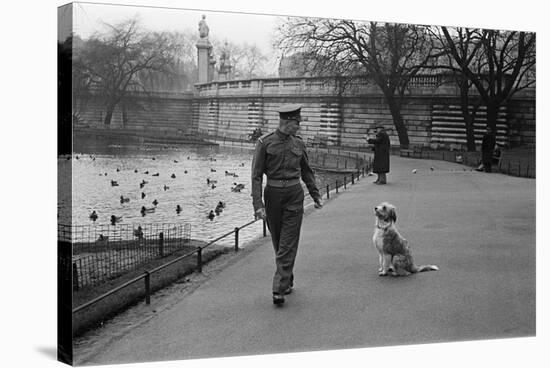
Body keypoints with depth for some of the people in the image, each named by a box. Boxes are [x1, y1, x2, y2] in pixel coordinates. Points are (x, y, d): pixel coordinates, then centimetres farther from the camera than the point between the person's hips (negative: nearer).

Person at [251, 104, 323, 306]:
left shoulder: (298, 144, 5)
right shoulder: (265, 142, -5)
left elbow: (306, 171, 20)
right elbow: (256, 175, -7)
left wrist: (316, 195, 21)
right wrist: (258, 204, -14)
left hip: (294, 195, 1)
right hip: (273, 193, -1)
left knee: (288, 244, -7)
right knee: (278, 242, 11)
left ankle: (279, 289, -8)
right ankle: (288, 280, 30)